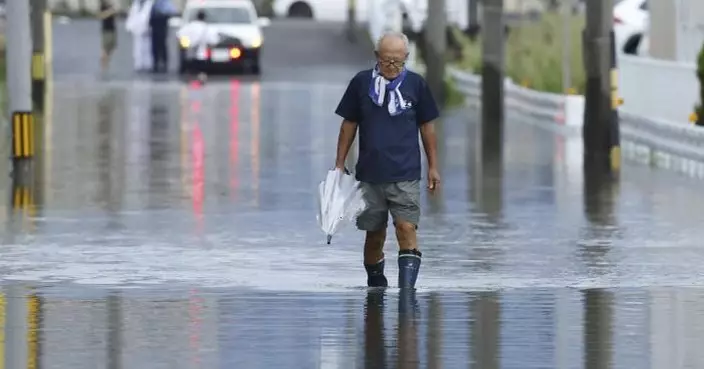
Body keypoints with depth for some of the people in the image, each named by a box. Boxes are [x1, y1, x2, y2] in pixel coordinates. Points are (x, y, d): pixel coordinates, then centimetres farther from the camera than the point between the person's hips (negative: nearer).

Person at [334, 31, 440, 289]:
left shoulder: (415, 84, 2)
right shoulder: (361, 83, 2)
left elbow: (427, 126, 10)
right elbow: (349, 125, 10)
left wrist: (433, 167, 10)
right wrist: (339, 165, 9)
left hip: (406, 175, -1)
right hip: (369, 174, 1)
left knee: (406, 229, -14)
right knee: (374, 234, 8)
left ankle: (407, 289, -17)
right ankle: (375, 286, 24)